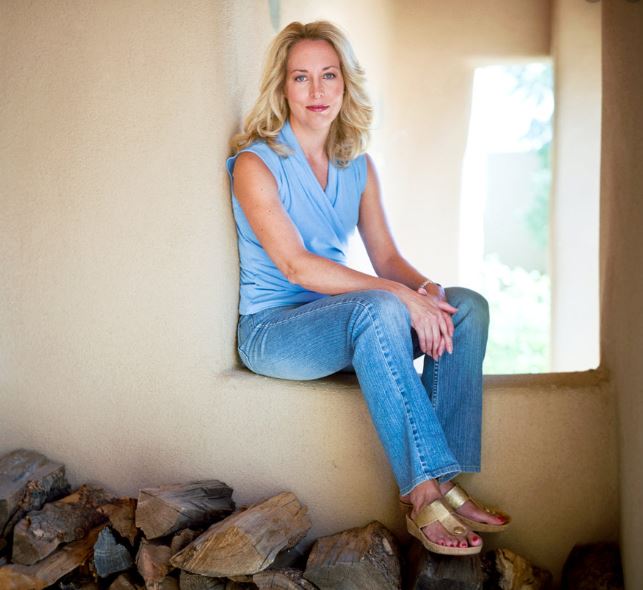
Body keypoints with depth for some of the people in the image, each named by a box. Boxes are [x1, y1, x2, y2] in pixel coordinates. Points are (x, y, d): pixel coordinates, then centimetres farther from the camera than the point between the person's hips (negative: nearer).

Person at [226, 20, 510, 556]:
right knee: (378, 311, -36)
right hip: (272, 329, -6)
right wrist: (399, 295, -27)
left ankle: (446, 484, -21)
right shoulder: (256, 163, -8)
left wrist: (427, 290, -17)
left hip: (340, 316, 7)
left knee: (469, 306, -15)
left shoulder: (357, 165, 11)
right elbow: (295, 265, -19)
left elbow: (386, 257, 7)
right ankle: (422, 495, -33)